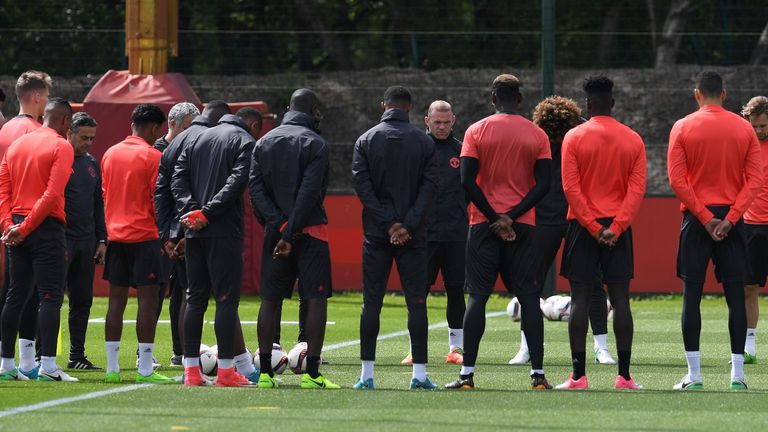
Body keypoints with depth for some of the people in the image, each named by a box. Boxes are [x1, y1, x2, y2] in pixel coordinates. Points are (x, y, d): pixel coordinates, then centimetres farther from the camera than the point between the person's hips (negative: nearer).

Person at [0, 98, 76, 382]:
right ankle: (48, 366, -14)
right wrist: (23, 228, -13)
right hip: (47, 228, -7)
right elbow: (53, 194, -16)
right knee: (50, 297, -7)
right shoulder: (61, 147, -7)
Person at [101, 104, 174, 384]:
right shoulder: (152, 156, -8)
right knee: (148, 300, -4)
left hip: (115, 235, 6)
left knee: (116, 300, 7)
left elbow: (105, 195, 15)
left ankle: (112, 368, 6)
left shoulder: (110, 154, 11)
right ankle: (145, 369, -8)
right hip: (144, 236, -6)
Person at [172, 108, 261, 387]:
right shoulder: (246, 142, 0)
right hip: (224, 230, -6)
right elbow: (236, 182, -15)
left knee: (195, 298, 9)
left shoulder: (197, 139, 18)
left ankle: (191, 369, 8)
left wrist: (189, 208, -5)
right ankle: (226, 371, -7)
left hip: (194, 229, 6)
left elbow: (177, 178, 8)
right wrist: (207, 213, -16)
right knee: (226, 299, -4)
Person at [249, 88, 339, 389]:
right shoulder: (315, 144, -5)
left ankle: (265, 372, 5)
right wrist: (290, 231, -14)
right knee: (316, 298, -2)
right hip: (310, 230, -5)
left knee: (270, 299, 7)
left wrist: (279, 225, -7)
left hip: (275, 230, 5)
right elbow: (309, 192, -15)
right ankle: (312, 373, -8)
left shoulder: (265, 142, 11)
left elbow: (255, 187, 0)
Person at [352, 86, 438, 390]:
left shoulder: (367, 140, 3)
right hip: (414, 237, 0)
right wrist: (407, 225, -9)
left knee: (372, 303, 3)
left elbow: (362, 185, -5)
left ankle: (367, 374, 0)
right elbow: (429, 187, -5)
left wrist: (389, 223, -7)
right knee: (417, 302, 2)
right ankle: (419, 373, -4)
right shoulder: (424, 142, 2)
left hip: (376, 235, 0)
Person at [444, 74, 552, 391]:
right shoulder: (537, 135, 4)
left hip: (484, 224, -1)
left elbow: (468, 181, -8)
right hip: (523, 226, 1)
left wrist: (495, 217, -6)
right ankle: (538, 374, 0)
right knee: (529, 297, 4)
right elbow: (544, 183, -3)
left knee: (477, 296, 0)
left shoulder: (477, 131, -1)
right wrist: (511, 216, -7)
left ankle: (467, 374, -4)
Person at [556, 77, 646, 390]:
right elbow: (637, 188, -3)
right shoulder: (633, 140, 5)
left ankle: (578, 375, -5)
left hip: (583, 225, -2)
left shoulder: (574, 137, -3)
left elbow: (571, 187, -9)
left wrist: (593, 227, -9)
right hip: (618, 226, 2)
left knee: (580, 299, -1)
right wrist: (616, 227, -9)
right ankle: (624, 376, 0)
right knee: (620, 299, 3)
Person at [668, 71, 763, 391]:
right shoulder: (744, 128, 4)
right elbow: (755, 179, -2)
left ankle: (694, 374, -2)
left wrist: (704, 217, -8)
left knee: (692, 294, 2)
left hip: (696, 218, -2)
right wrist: (730, 218, -7)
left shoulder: (682, 128, -2)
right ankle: (738, 374, 0)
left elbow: (677, 180, -9)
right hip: (732, 217, 2)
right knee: (735, 295, 4)